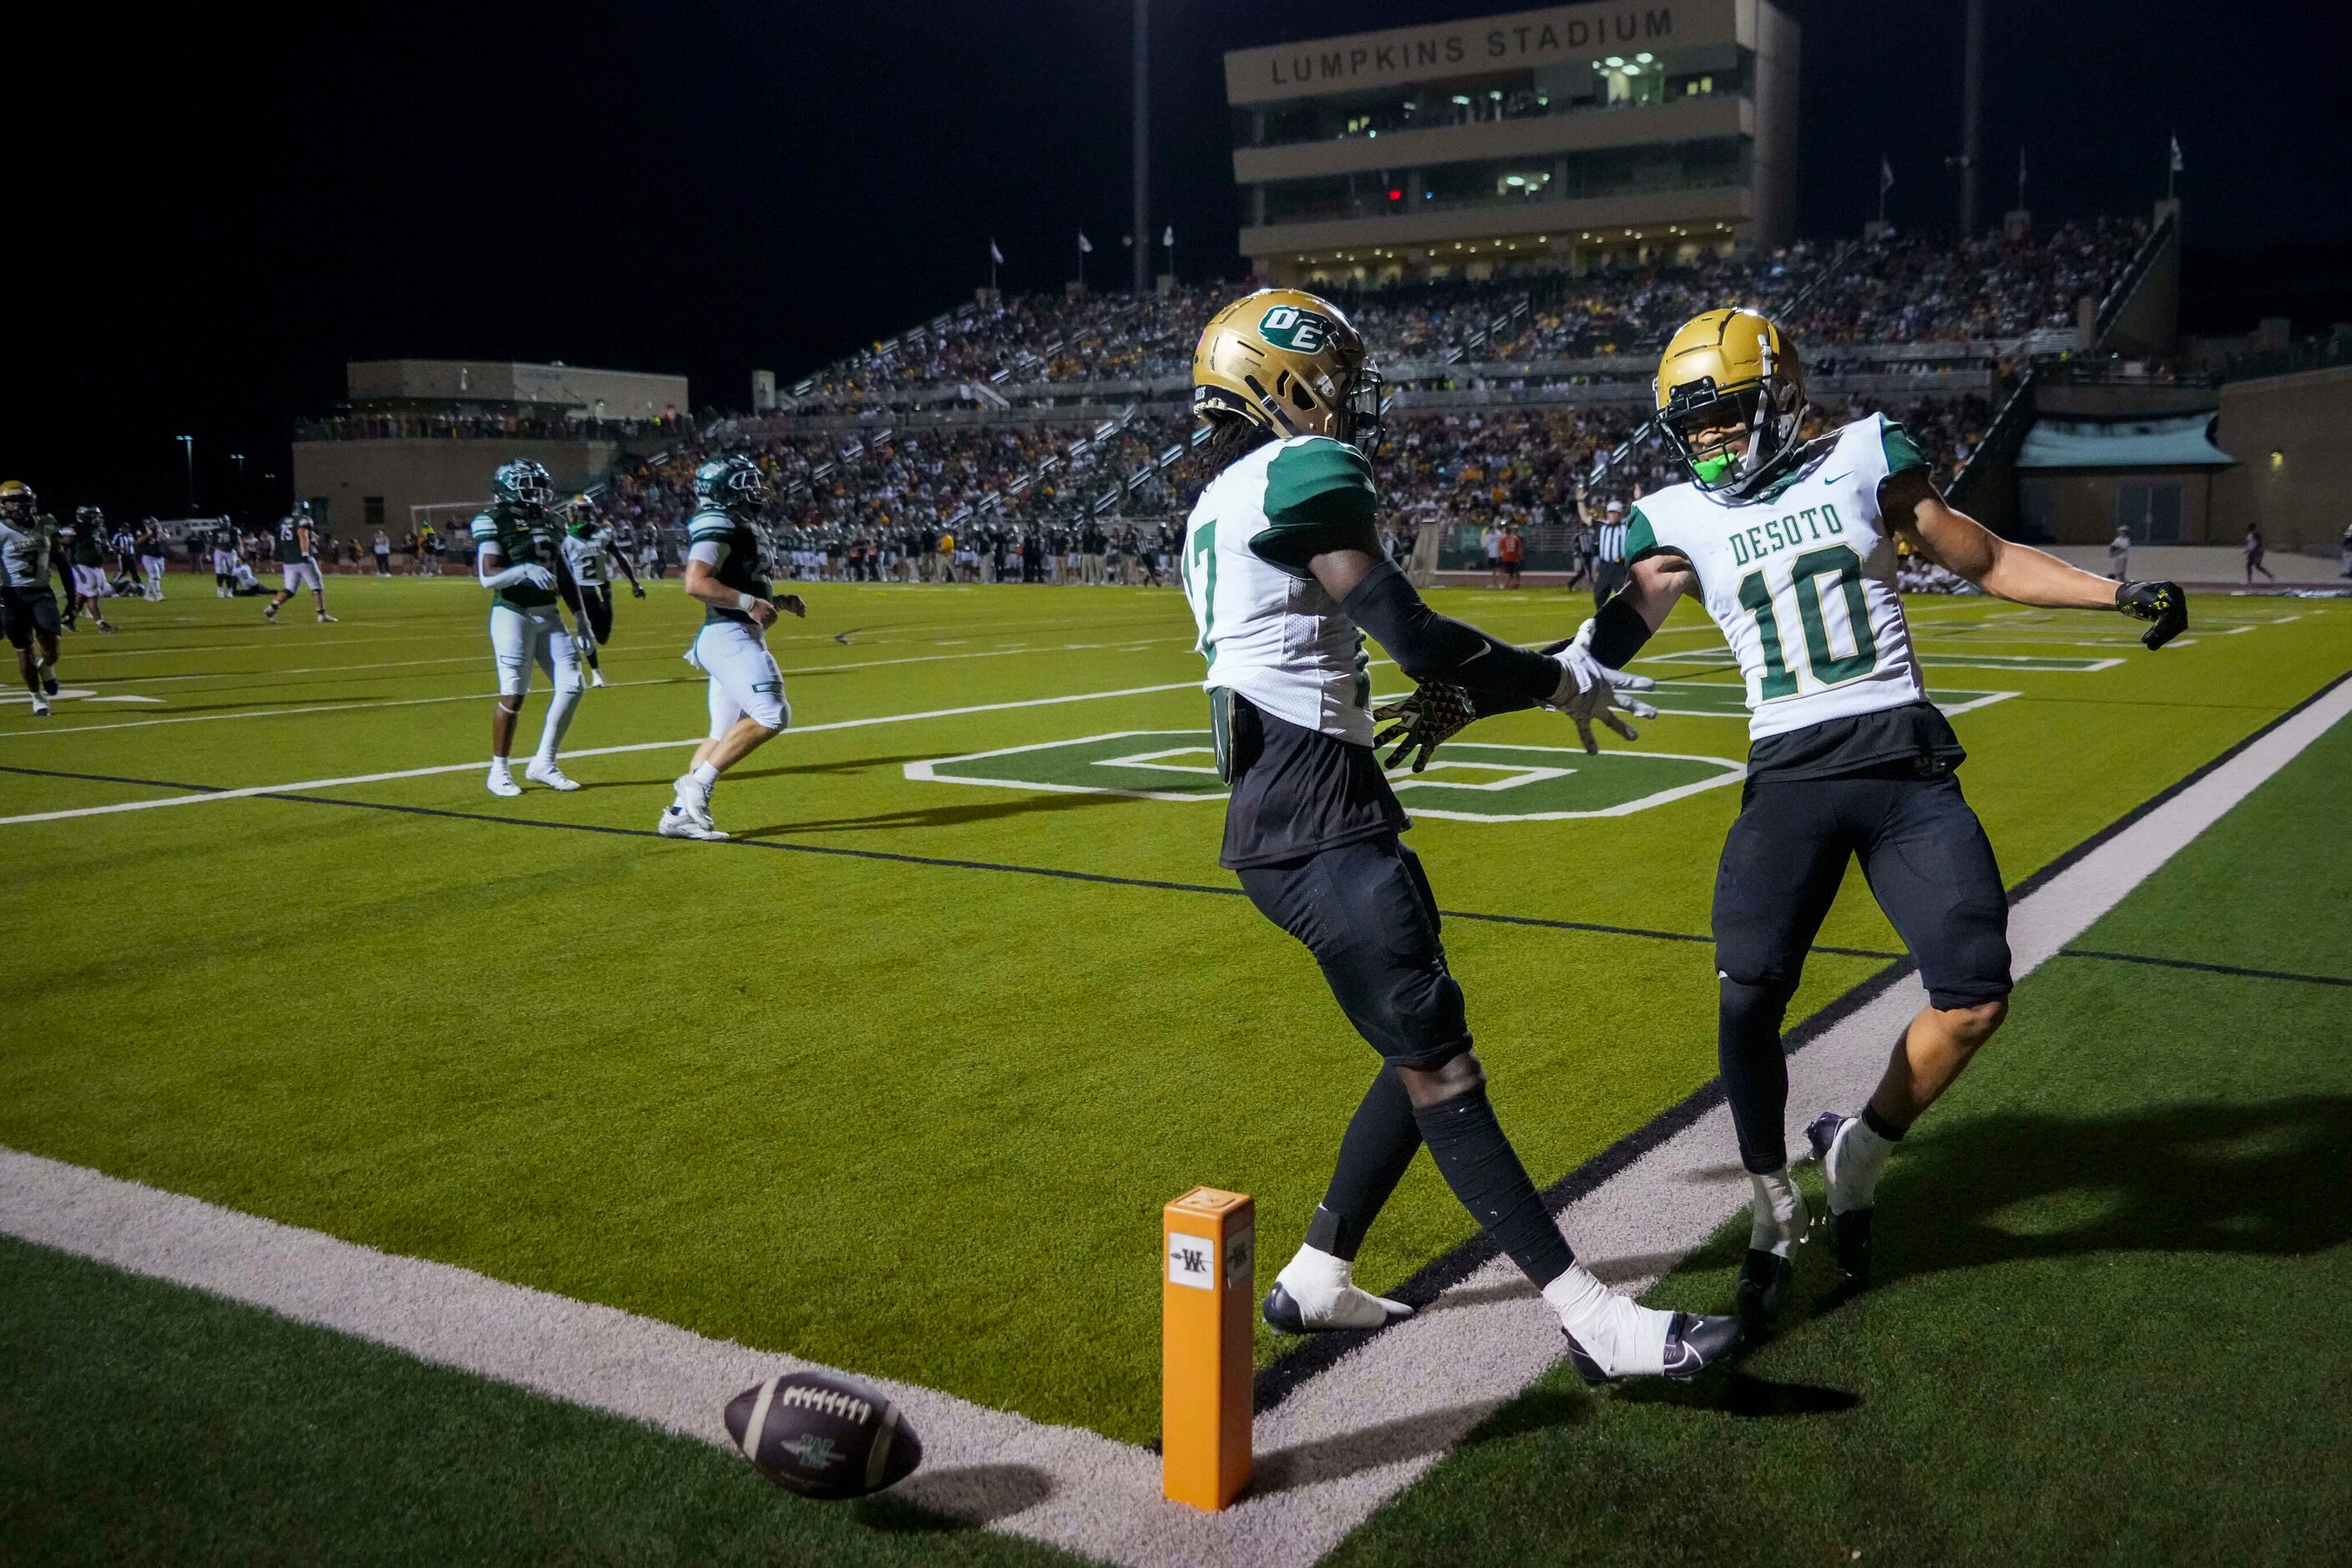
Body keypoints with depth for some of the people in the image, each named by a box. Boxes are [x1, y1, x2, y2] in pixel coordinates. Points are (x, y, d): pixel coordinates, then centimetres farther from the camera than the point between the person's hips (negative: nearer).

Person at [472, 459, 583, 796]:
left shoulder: (547, 521, 14)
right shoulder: (494, 521, -7)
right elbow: (487, 577, -15)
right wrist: (524, 570, -32)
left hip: (549, 615, 7)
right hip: (513, 614, -7)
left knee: (571, 685, 0)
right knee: (514, 694, -6)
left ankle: (543, 763, 11)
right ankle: (499, 771, 8)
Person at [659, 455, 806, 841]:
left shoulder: (736, 526, 20)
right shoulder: (719, 525, -11)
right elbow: (696, 584, -22)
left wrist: (778, 601, 17)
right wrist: (749, 603, -21)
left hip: (737, 639, 10)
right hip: (730, 637, -10)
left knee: (725, 734, 11)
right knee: (771, 716, -17)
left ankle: (681, 814, 12)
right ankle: (698, 783, -11)